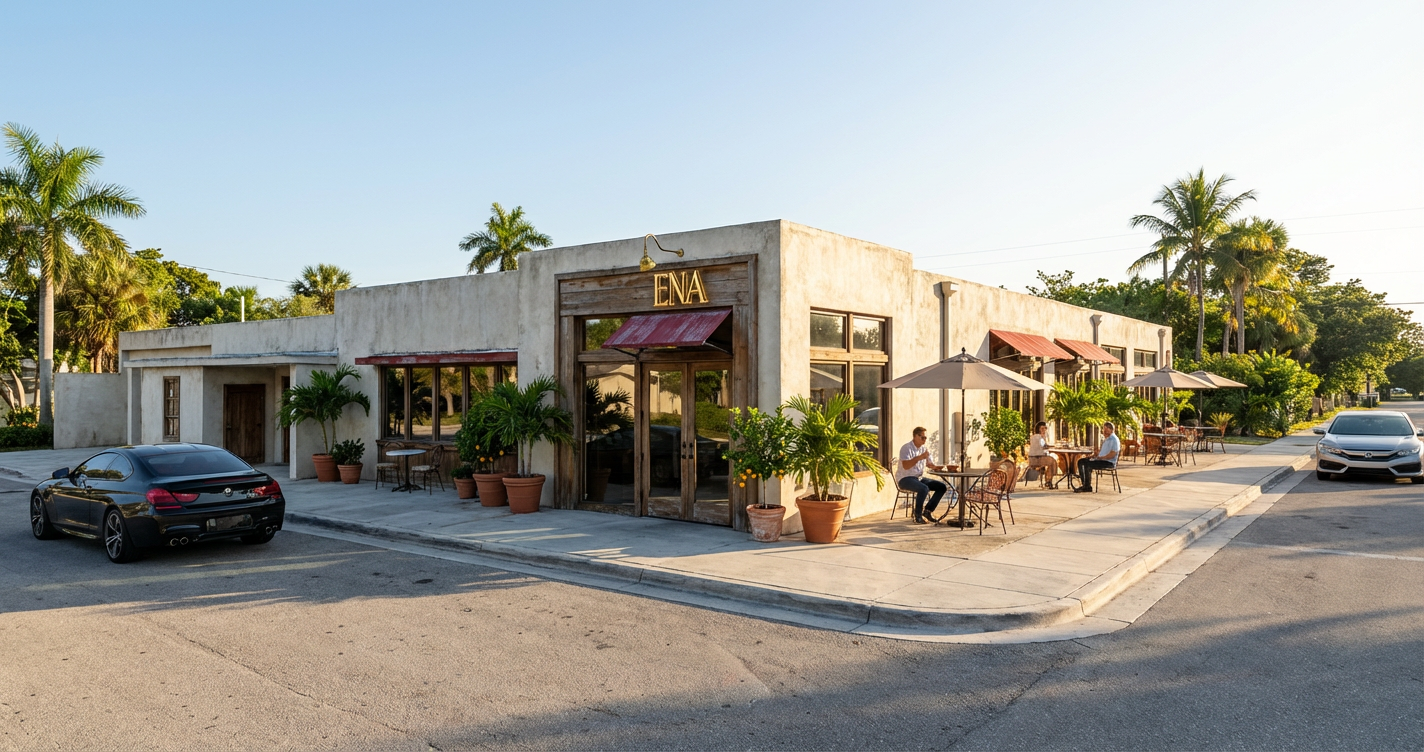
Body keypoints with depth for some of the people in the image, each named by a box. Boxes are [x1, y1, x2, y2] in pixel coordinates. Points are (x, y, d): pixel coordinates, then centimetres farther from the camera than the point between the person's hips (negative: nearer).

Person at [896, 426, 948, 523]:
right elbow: (905, 466, -27)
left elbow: (929, 464, 21)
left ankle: (927, 510, 0)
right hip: (905, 479, -8)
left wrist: (936, 467, -2)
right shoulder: (906, 448, -13)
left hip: (919, 478, 8)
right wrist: (919, 457, -33)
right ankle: (918, 517, -24)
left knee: (942, 487, -4)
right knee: (924, 488, -35)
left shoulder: (923, 449, 12)